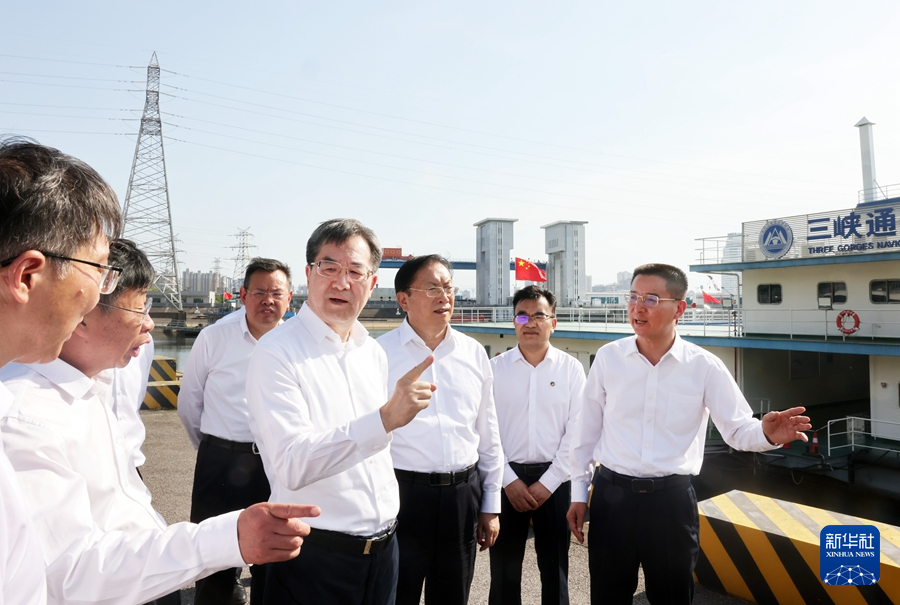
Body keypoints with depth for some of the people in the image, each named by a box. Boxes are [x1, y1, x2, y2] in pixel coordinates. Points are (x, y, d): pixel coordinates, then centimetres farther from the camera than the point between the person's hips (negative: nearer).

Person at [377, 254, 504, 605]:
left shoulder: (474, 354, 5)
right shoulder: (380, 353, -8)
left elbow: (488, 434, 10)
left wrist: (491, 504, 12)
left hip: (463, 495, 4)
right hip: (402, 493, -4)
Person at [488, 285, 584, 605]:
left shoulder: (571, 369, -1)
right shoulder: (495, 368, -1)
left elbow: (576, 431, -3)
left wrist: (548, 482, -8)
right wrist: (509, 480, -8)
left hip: (554, 479, 0)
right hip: (507, 478, 0)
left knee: (555, 567, 13)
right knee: (504, 568, 11)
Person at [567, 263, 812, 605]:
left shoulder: (704, 366, -5)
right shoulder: (608, 358, -3)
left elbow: (737, 428, -3)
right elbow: (588, 431, 4)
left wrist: (767, 434, -27)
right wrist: (578, 493, 7)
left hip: (672, 500, 0)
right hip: (611, 495, 1)